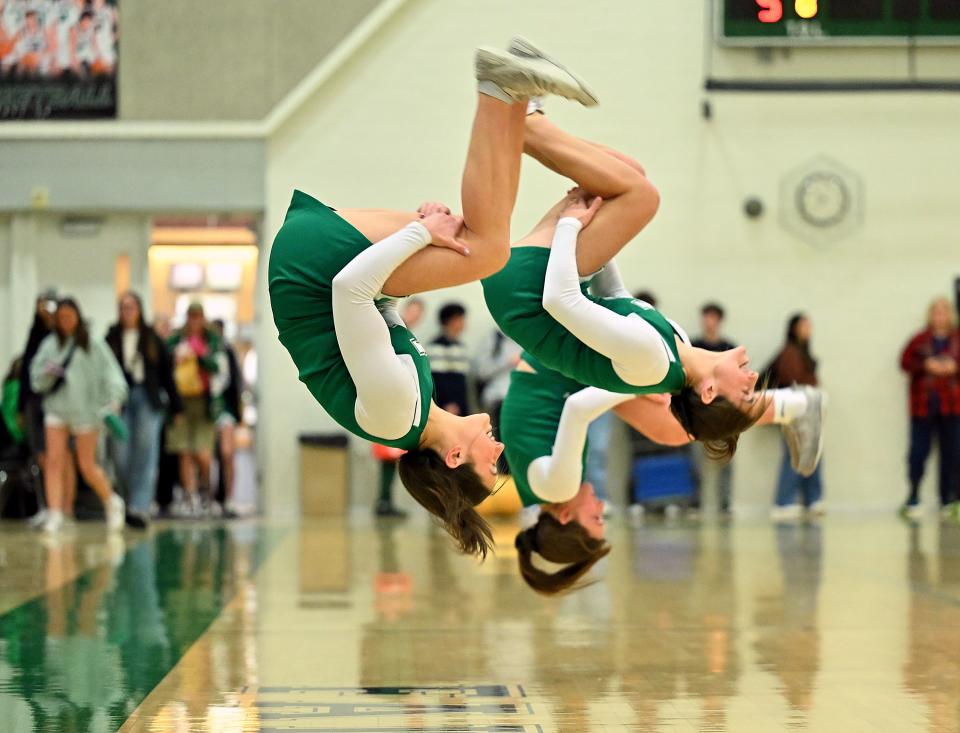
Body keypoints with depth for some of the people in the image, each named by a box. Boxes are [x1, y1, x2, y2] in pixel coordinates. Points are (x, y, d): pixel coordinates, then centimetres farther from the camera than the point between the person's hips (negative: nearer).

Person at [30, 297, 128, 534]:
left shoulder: (93, 346, 1)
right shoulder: (50, 344, 8)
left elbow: (110, 372, -5)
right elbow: (36, 380, 9)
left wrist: (115, 398, -21)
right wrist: (48, 372, -12)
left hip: (85, 410, -2)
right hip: (56, 410, 2)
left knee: (87, 466, 3)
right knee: (54, 461, -10)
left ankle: (112, 502, 28)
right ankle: (55, 515, -10)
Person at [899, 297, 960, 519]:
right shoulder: (920, 340, 4)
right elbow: (905, 362, 2)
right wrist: (925, 365, -12)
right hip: (923, 404, -1)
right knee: (918, 451, -5)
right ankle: (912, 500, 2)